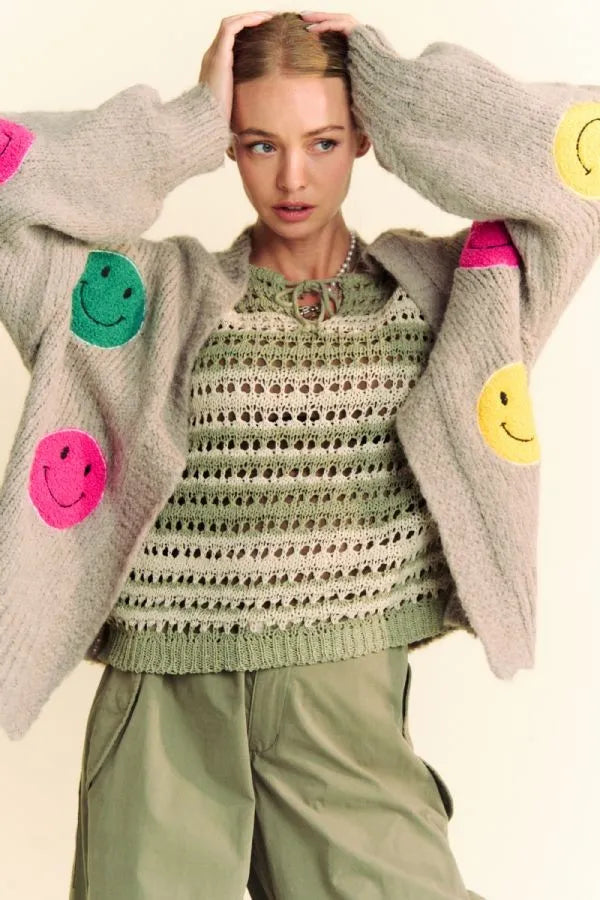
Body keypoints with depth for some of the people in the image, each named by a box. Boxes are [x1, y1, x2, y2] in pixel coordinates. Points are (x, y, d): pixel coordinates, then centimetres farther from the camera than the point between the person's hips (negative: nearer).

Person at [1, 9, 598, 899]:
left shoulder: (441, 288, 4)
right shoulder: (156, 293, 3)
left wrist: (393, 82, -1)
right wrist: (187, 123, -4)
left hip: (351, 724, 1)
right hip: (163, 716, 0)